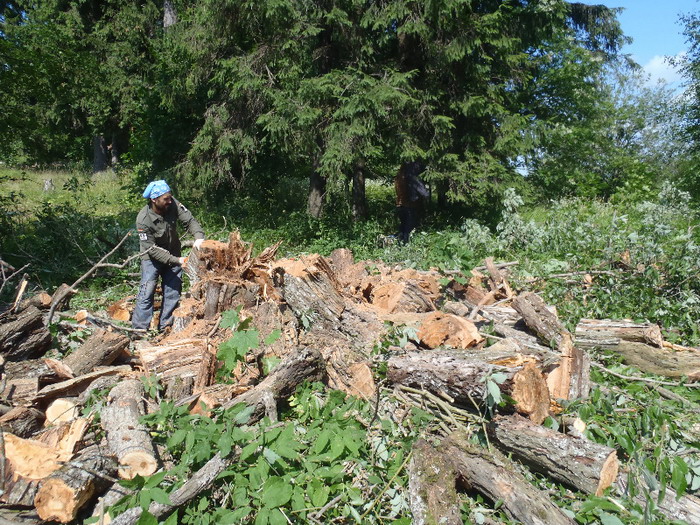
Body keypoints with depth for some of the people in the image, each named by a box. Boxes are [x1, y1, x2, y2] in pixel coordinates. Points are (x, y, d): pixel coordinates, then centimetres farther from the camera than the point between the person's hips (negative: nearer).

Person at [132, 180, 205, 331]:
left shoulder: (173, 204, -20)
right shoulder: (143, 219, -28)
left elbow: (190, 220, -14)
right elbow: (152, 249, -25)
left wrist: (199, 236, -35)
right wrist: (176, 260, -29)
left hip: (173, 255, 5)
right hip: (152, 258, -4)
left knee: (173, 291, 7)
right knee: (147, 292, -7)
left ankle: (165, 327, 19)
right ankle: (139, 329, 3)